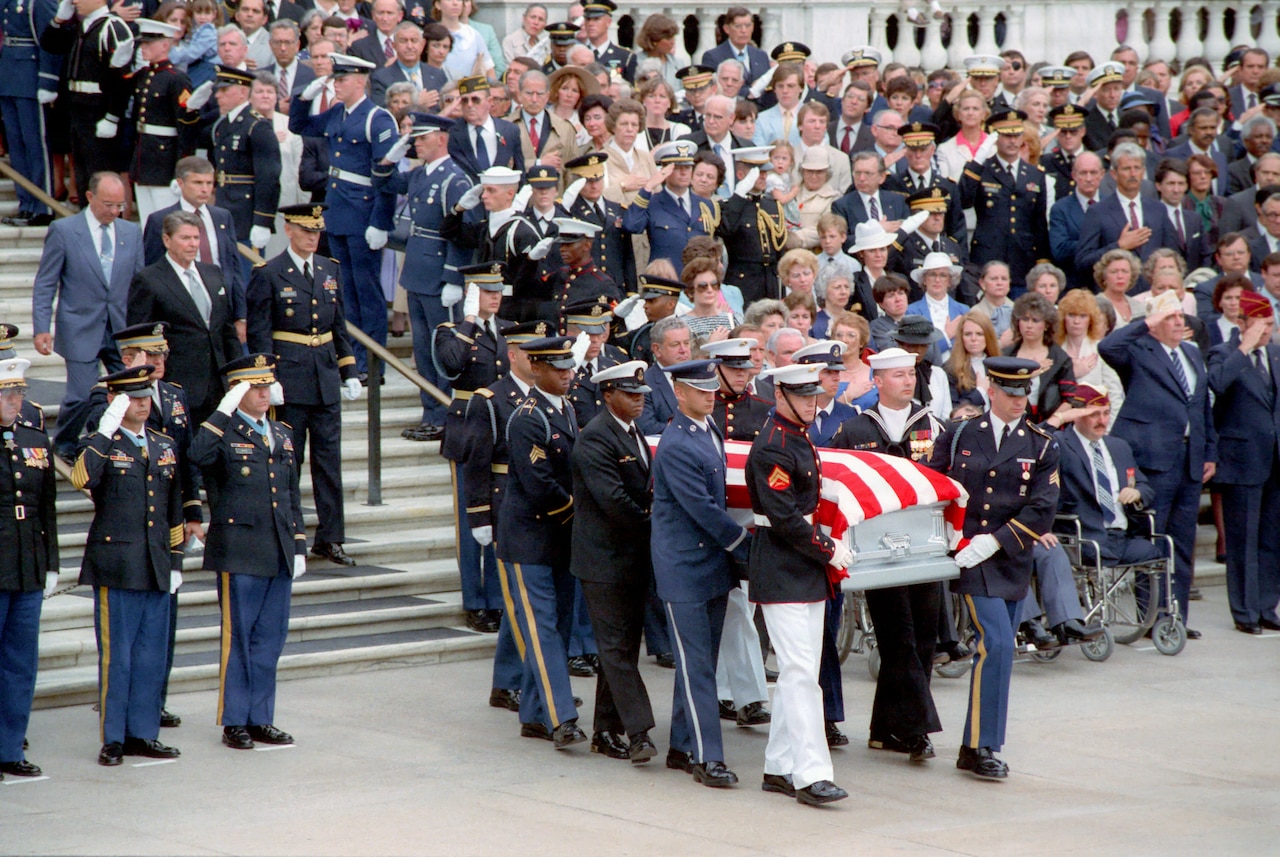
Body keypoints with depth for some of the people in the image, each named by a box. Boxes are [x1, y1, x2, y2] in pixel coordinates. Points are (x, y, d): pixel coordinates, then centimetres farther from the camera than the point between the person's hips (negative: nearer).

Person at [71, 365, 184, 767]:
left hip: (157, 568, 5)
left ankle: (142, 733, 18)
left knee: (151, 656, 9)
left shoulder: (165, 446, 13)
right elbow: (81, 478, -27)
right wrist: (106, 432, -28)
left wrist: (175, 561, 15)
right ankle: (113, 739, 7)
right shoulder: (102, 445, -4)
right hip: (116, 565, -5)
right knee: (116, 655, 0)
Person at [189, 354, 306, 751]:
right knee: (238, 638, 1)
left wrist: (299, 547, 14)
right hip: (239, 553, -6)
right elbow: (198, 456, -28)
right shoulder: (223, 433, -5)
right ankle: (234, 721, 10)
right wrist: (223, 410, -25)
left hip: (279, 554, 6)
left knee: (270, 638, 9)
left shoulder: (282, 434, 14)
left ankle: (261, 718, 18)